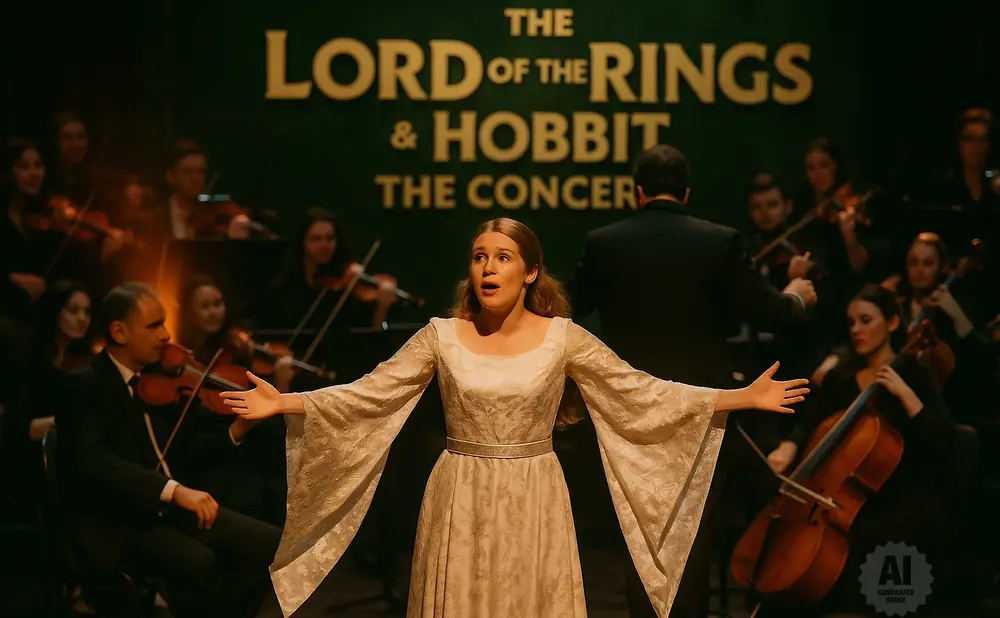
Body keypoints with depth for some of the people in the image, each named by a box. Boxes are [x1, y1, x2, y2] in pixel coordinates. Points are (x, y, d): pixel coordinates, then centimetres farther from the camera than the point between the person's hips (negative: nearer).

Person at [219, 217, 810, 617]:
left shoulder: (562, 337, -4)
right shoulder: (441, 336, -2)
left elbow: (641, 392, -3)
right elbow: (368, 394, -1)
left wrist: (744, 397, -9)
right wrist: (283, 402, -10)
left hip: (533, 502, -1)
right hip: (460, 501, 1)